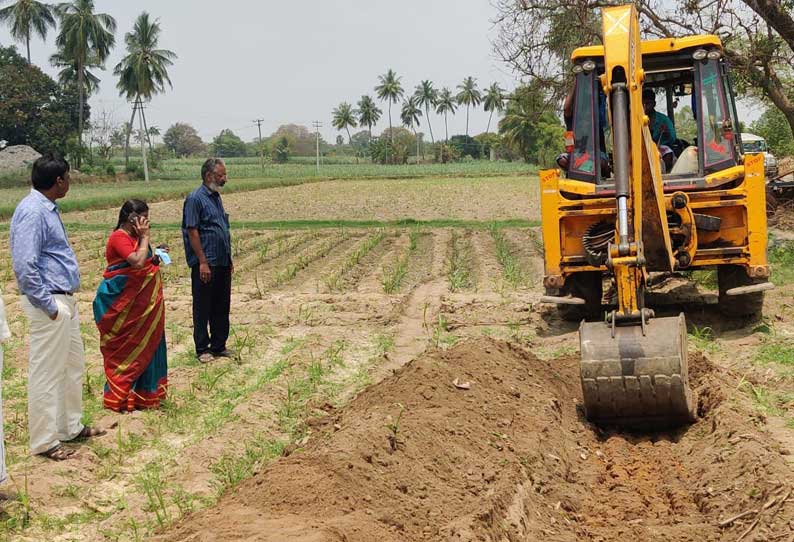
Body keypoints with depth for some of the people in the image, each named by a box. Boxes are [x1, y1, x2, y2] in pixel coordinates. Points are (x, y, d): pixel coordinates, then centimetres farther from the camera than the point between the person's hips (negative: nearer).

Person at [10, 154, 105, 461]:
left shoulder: (47, 208, 13)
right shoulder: (32, 212, -18)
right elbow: (24, 266, -25)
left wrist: (65, 301, 17)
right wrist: (48, 305, -20)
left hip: (65, 300, 10)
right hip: (50, 303, -10)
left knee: (73, 366, 19)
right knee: (47, 373, -1)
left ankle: (70, 427, 32)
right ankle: (44, 442, 9)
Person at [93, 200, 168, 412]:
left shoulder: (135, 237, 13)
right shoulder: (119, 237, -16)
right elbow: (138, 262, -28)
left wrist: (155, 257, 6)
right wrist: (145, 237, -18)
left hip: (139, 303, 9)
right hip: (122, 304, -9)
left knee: (143, 347, 13)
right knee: (125, 350, -1)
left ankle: (143, 394, 22)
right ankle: (119, 399, 8)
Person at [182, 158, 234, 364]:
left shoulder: (216, 197, 15)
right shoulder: (195, 198, -11)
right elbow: (192, 231, -15)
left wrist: (229, 259, 19)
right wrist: (203, 262, -18)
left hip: (222, 263, 8)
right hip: (206, 263, -8)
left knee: (221, 307, 13)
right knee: (203, 307, 1)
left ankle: (219, 346, 23)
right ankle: (202, 349, 10)